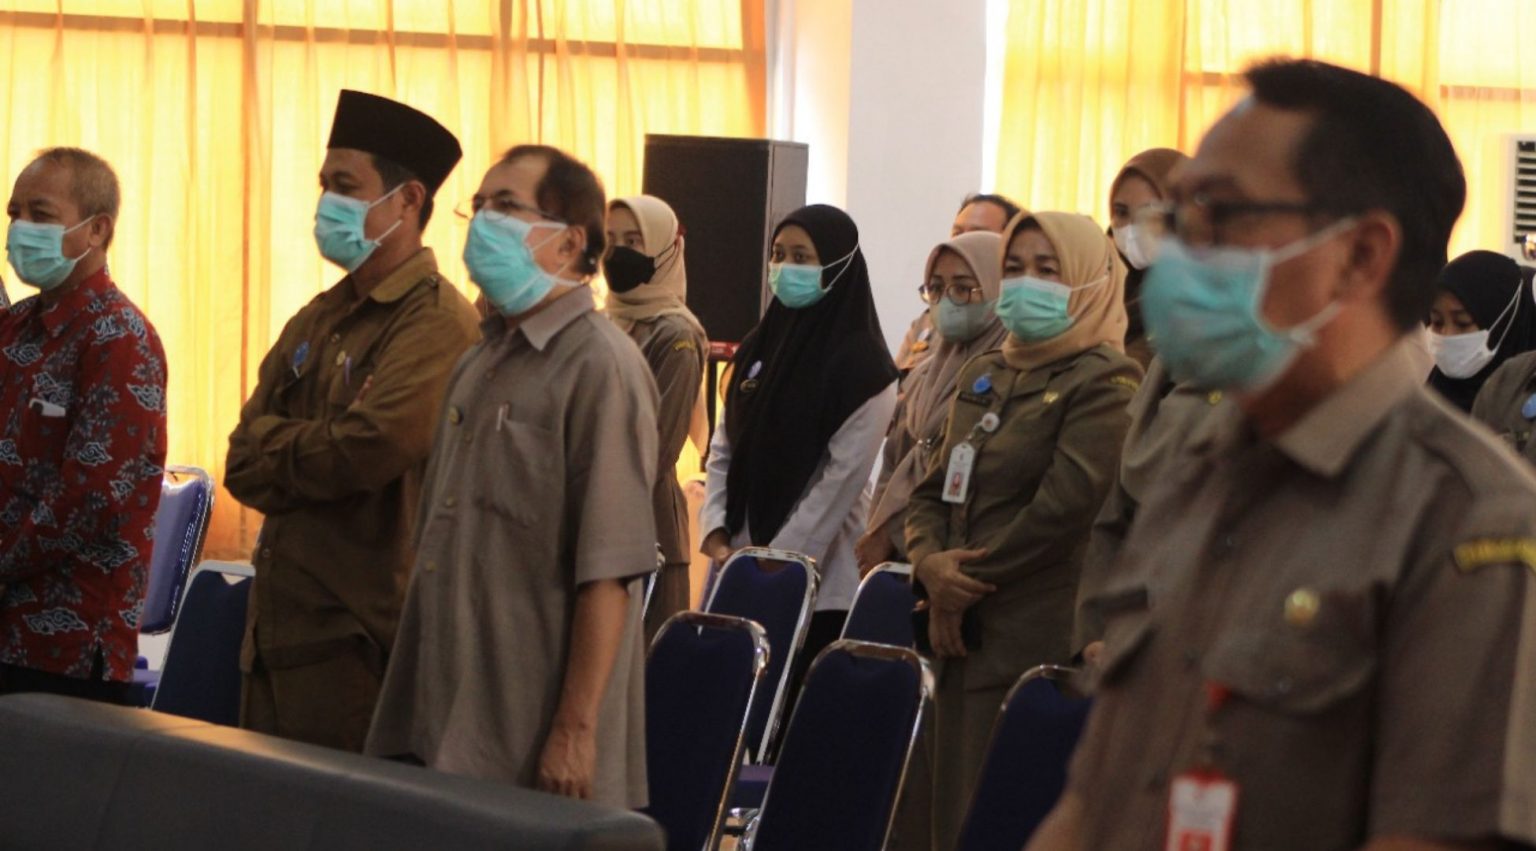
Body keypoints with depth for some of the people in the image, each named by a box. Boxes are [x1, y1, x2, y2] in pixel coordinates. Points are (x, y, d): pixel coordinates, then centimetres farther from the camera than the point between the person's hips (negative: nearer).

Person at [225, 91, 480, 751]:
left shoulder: (437, 325, -11)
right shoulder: (319, 320, 15)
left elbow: (367, 452, -22)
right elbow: (243, 467, 10)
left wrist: (275, 447, -2)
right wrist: (313, 454, -10)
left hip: (361, 635, -8)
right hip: (278, 622, 8)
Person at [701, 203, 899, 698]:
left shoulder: (860, 366, -7)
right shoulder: (760, 347, 12)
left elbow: (842, 477, -12)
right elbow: (723, 450, 12)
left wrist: (776, 558, -14)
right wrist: (717, 536, -1)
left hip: (816, 581, -6)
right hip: (741, 574, 6)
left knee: (795, 698, -6)